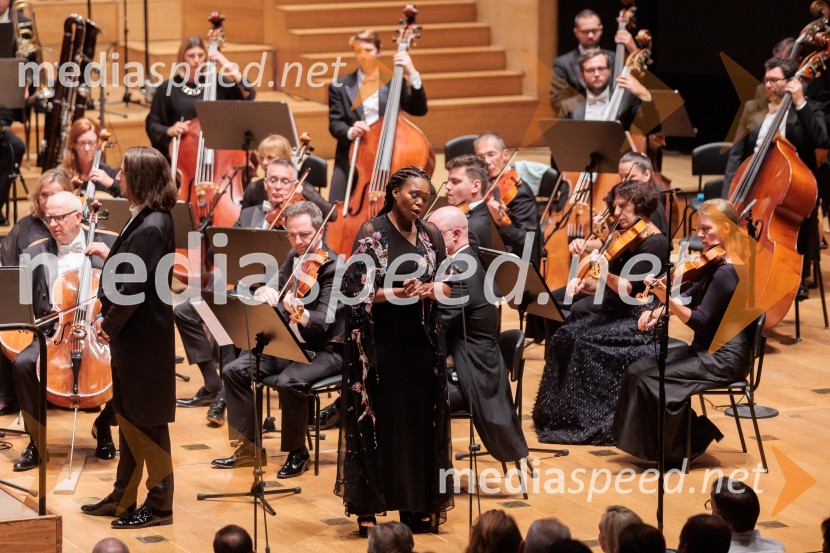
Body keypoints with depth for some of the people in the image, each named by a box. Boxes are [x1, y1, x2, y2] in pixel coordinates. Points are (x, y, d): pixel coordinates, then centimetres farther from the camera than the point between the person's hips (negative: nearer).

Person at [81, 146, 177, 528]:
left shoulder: (152, 227, -22)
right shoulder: (144, 219, 9)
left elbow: (135, 287, -22)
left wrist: (109, 324, -13)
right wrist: (110, 255, 11)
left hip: (144, 338, -10)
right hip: (134, 337, 10)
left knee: (146, 421, -1)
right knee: (128, 417, 17)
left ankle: (159, 505, 8)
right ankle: (123, 498, 26)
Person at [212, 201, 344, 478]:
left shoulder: (333, 266, -16)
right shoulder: (294, 258, 7)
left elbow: (323, 321, -27)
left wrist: (301, 314, -49)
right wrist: (264, 292, -20)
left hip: (325, 349, -7)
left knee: (289, 382, -33)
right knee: (235, 371, -6)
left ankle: (298, 453, -13)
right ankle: (249, 446, 2)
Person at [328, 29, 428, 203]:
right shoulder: (340, 87, 10)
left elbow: (419, 109, -1)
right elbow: (335, 124, 4)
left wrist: (412, 75, -12)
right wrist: (350, 132, -19)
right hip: (351, 161, 1)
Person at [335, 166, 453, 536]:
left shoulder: (431, 236, 8)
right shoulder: (372, 233, -6)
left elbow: (447, 286, 10)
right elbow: (355, 289, -11)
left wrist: (431, 290, -12)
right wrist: (396, 293, -24)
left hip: (420, 340, 5)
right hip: (379, 340, -4)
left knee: (420, 422, 5)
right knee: (375, 422, -2)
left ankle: (417, 506, 12)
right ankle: (367, 508, 3)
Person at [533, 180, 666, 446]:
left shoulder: (654, 242, -12)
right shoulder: (621, 237, 12)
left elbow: (630, 289, -20)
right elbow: (605, 289, 14)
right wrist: (583, 283, -5)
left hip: (640, 321, -8)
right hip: (612, 314, 8)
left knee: (586, 343, -26)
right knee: (564, 337, -12)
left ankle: (596, 422, -18)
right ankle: (560, 415, -9)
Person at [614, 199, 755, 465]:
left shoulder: (725, 272, -20)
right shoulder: (716, 266, 11)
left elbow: (700, 321, -24)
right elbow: (691, 297, 17)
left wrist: (666, 299, -36)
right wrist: (659, 310, -2)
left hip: (723, 359, -10)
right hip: (708, 350, 10)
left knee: (646, 378, -15)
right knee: (638, 369, 1)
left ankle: (674, 449, 0)